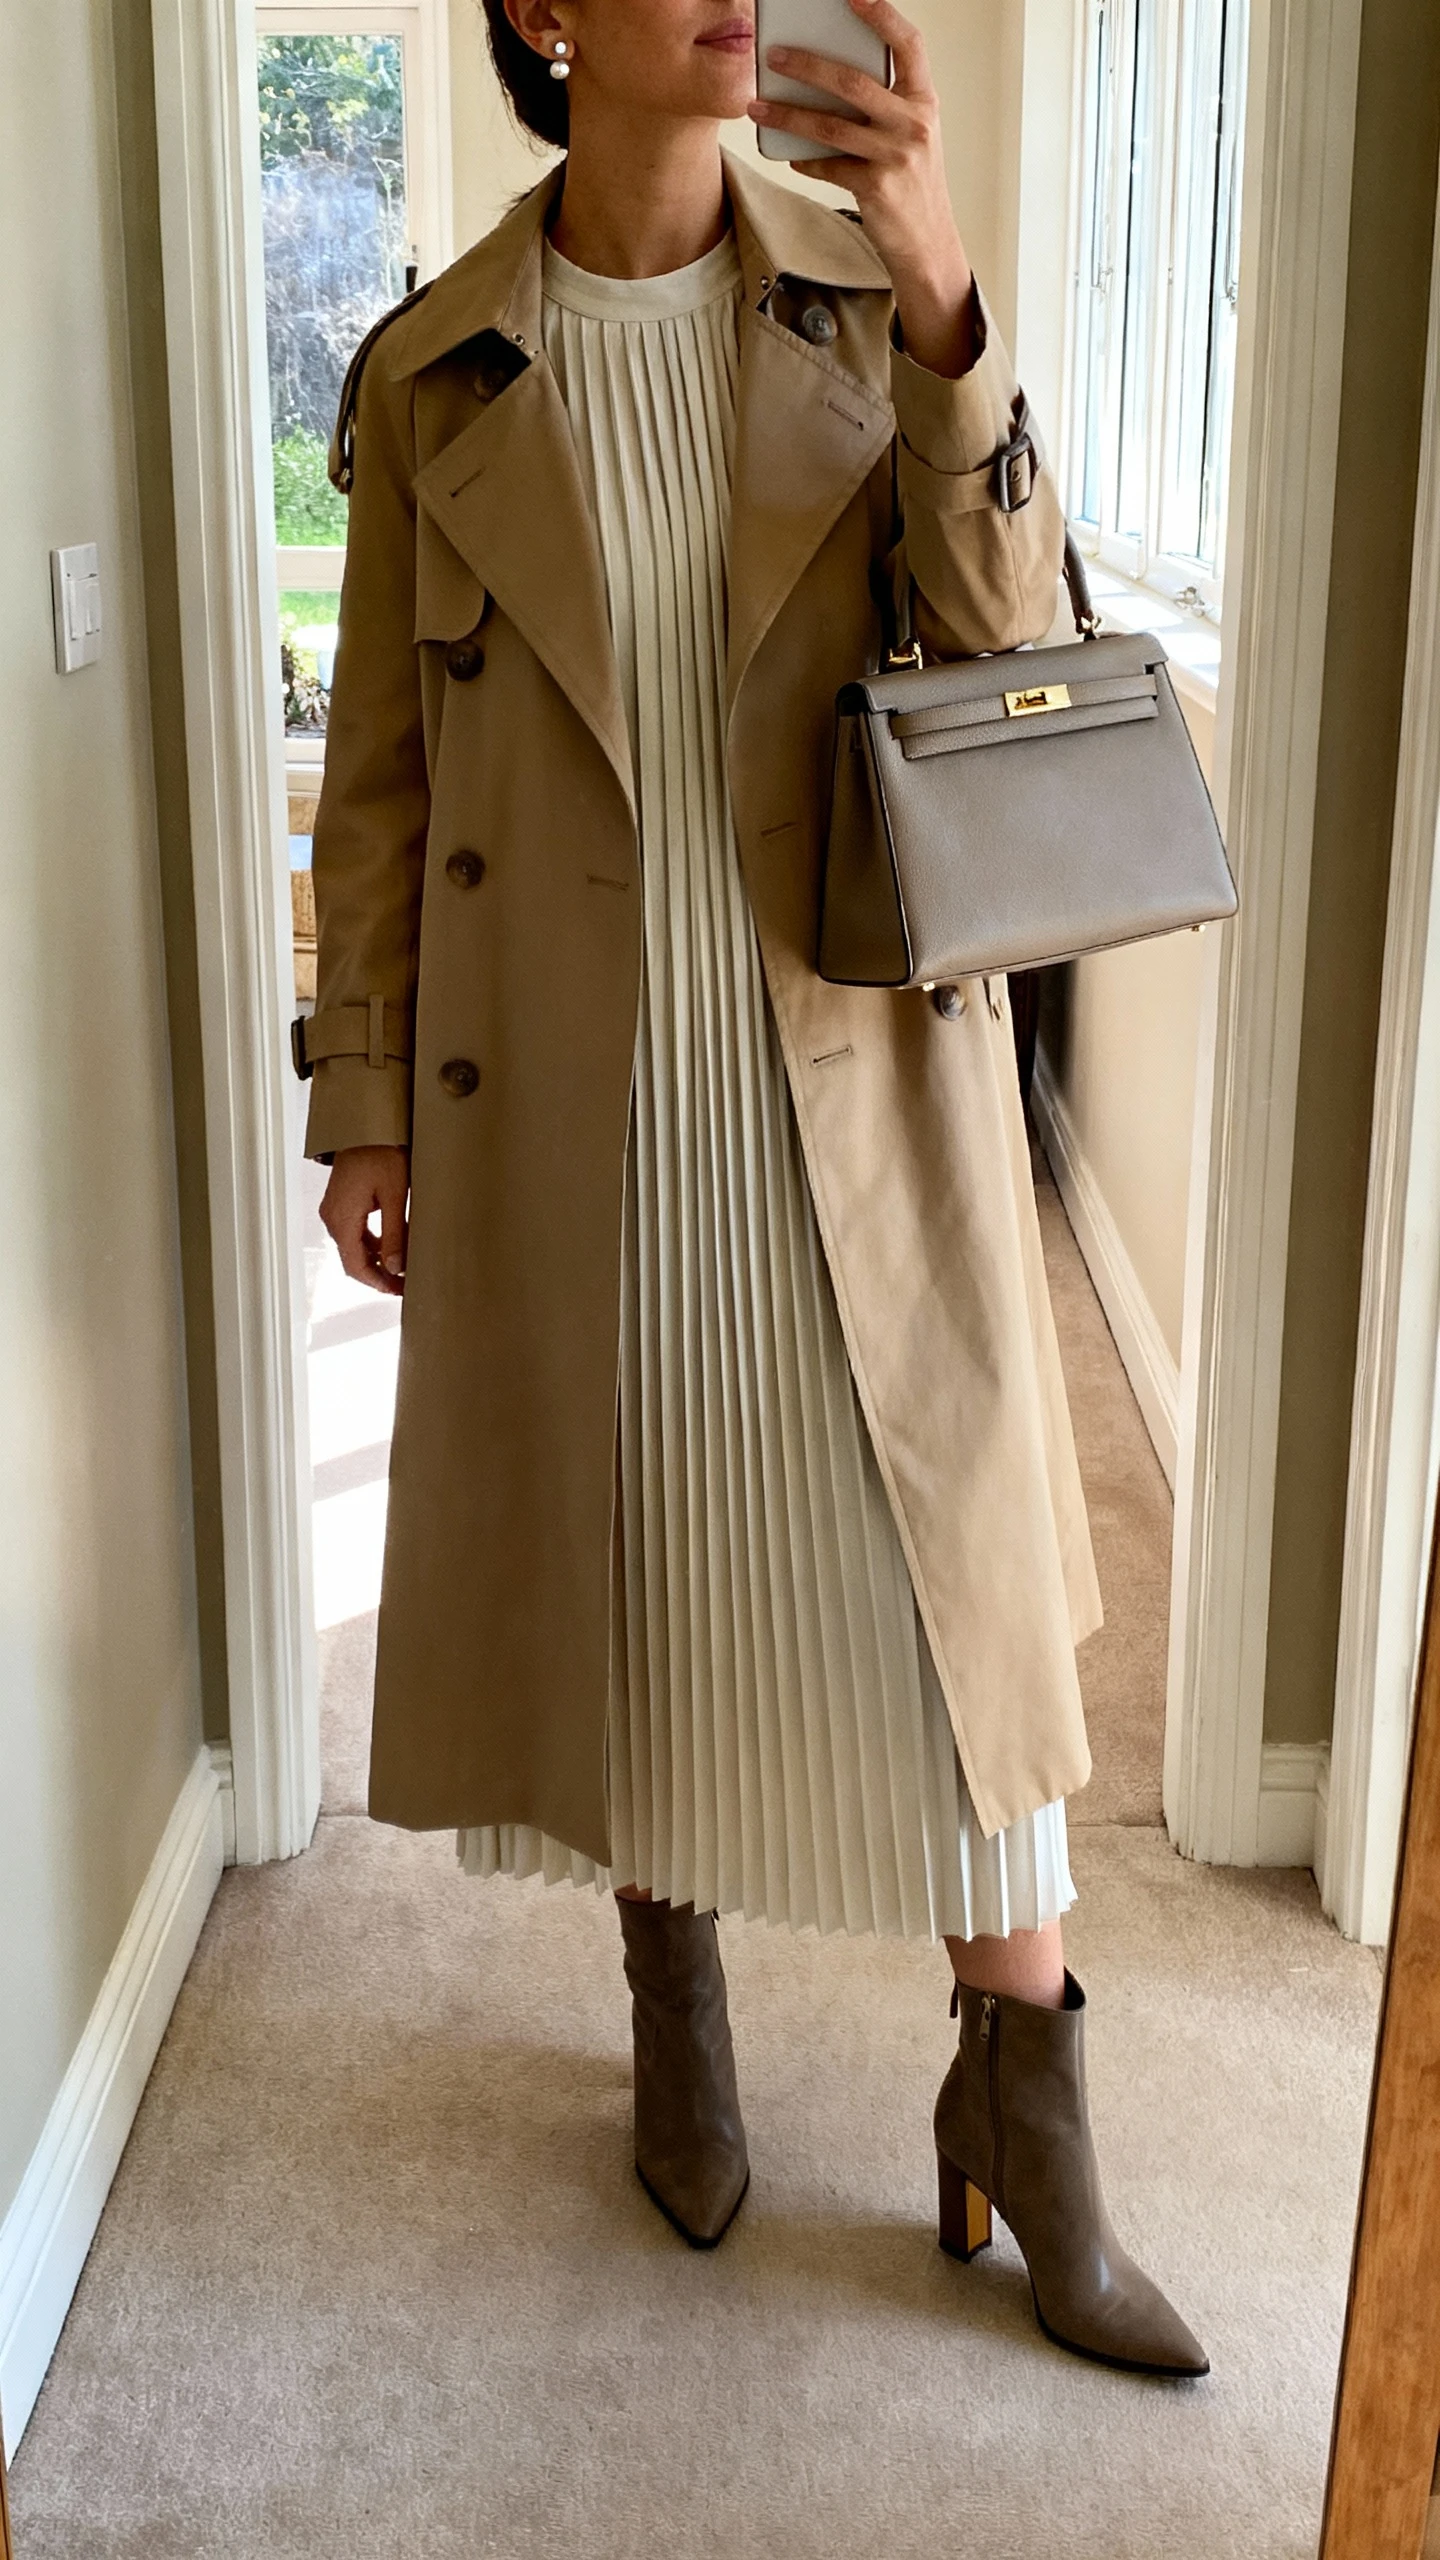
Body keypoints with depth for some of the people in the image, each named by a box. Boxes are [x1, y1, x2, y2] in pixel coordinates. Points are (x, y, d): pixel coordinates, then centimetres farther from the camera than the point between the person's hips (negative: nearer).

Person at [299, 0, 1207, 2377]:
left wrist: (945, 303, -23)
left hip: (861, 1068, 0)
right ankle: (675, 1996, 37)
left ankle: (1020, 2097, 20)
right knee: (609, 1552, 12)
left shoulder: (876, 306, 1)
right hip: (559, 1093, 0)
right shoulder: (431, 379, 0)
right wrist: (363, 1104, 5)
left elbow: (1003, 647, -10)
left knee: (955, 1551, 3)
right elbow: (379, 777, 5)